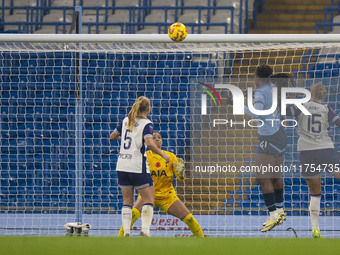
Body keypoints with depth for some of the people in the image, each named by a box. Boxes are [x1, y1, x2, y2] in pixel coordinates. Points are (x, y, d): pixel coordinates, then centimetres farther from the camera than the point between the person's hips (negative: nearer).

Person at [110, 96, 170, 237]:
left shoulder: (126, 121, 10)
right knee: (148, 199, 1)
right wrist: (163, 155, -13)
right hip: (138, 167, -6)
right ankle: (145, 230, -14)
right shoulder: (147, 124, -8)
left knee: (127, 201, 10)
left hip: (122, 166, 6)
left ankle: (126, 232, 0)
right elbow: (149, 142, -23)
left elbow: (112, 136, 20)